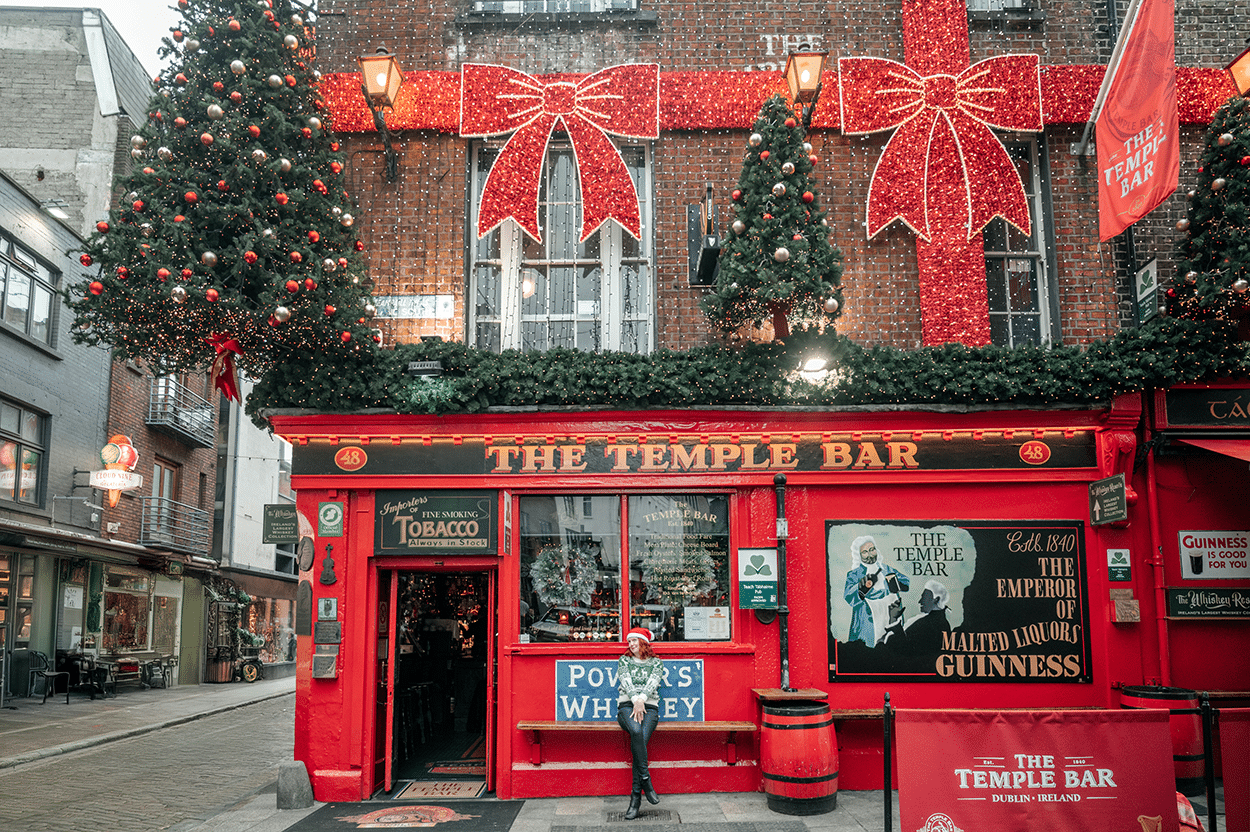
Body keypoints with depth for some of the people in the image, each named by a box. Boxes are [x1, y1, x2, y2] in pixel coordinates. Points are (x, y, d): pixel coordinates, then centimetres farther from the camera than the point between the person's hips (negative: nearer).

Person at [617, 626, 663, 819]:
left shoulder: (656, 663, 16)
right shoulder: (624, 661, 18)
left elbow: (652, 683, -1)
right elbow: (626, 682, 2)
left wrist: (641, 699, -19)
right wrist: (635, 701, -15)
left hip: (649, 707, 0)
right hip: (627, 705, 0)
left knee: (640, 740, -29)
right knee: (636, 731, -36)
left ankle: (636, 798, -27)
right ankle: (646, 781, -31)